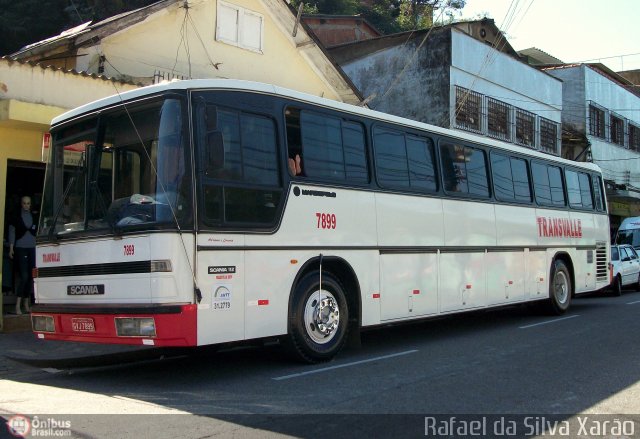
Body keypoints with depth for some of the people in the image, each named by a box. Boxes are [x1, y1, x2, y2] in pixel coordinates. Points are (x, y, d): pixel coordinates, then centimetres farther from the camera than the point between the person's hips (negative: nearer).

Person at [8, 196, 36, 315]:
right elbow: (12, 233, 3)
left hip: (33, 249, 3)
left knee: (30, 277, 4)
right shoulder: (16, 218, 3)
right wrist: (11, 249, -3)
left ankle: (27, 304, 14)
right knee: (24, 276, -13)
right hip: (20, 248, -3)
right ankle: (18, 305, -11)